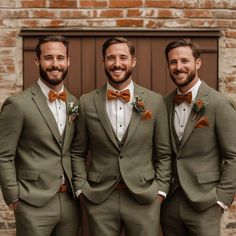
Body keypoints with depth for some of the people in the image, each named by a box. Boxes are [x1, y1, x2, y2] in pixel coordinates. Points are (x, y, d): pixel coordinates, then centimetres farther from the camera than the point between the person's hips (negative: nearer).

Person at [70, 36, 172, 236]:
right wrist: (81, 188, -2)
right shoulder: (87, 102, 1)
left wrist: (161, 190, -2)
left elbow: (164, 154, 5)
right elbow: (77, 152, 7)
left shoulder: (155, 101, 1)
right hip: (99, 199, 0)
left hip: (144, 198, 0)